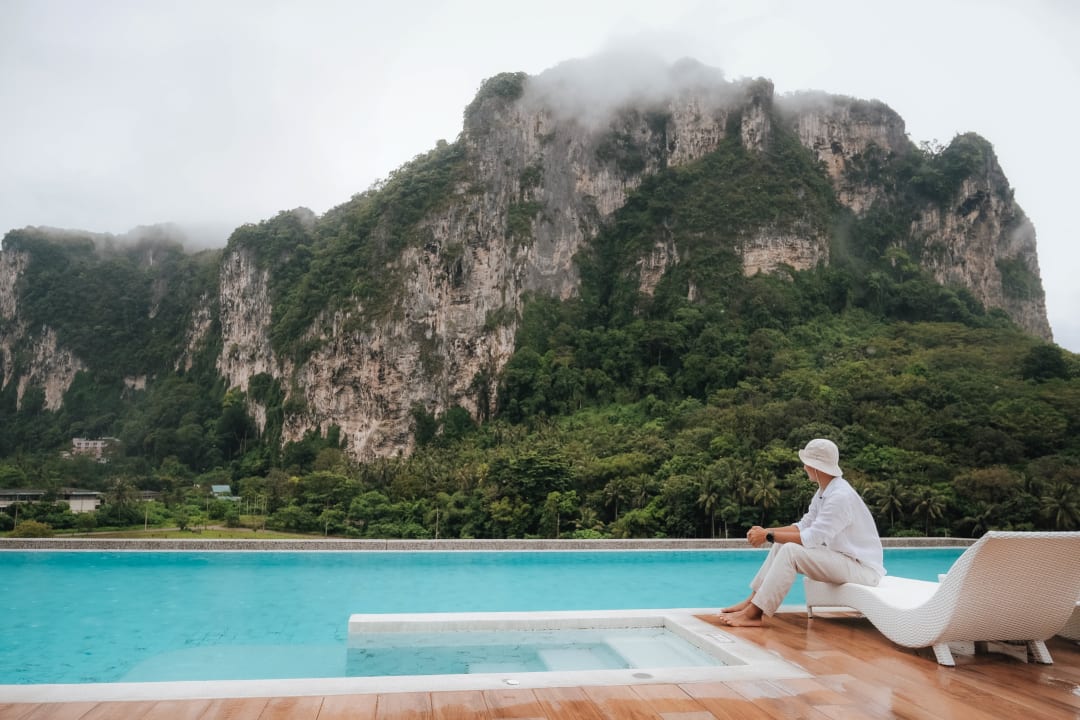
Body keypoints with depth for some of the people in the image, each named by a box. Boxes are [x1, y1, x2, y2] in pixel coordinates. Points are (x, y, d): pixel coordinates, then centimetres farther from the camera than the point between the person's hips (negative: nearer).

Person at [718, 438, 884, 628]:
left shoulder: (841, 496, -24)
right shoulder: (823, 492, 6)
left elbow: (811, 538, -28)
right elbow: (803, 526, 9)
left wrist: (769, 536, -21)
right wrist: (767, 530, -5)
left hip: (862, 567, -9)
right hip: (841, 557, 9)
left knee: (791, 551, -24)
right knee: (782, 545, 2)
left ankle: (754, 613, -21)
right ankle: (753, 601, 1)